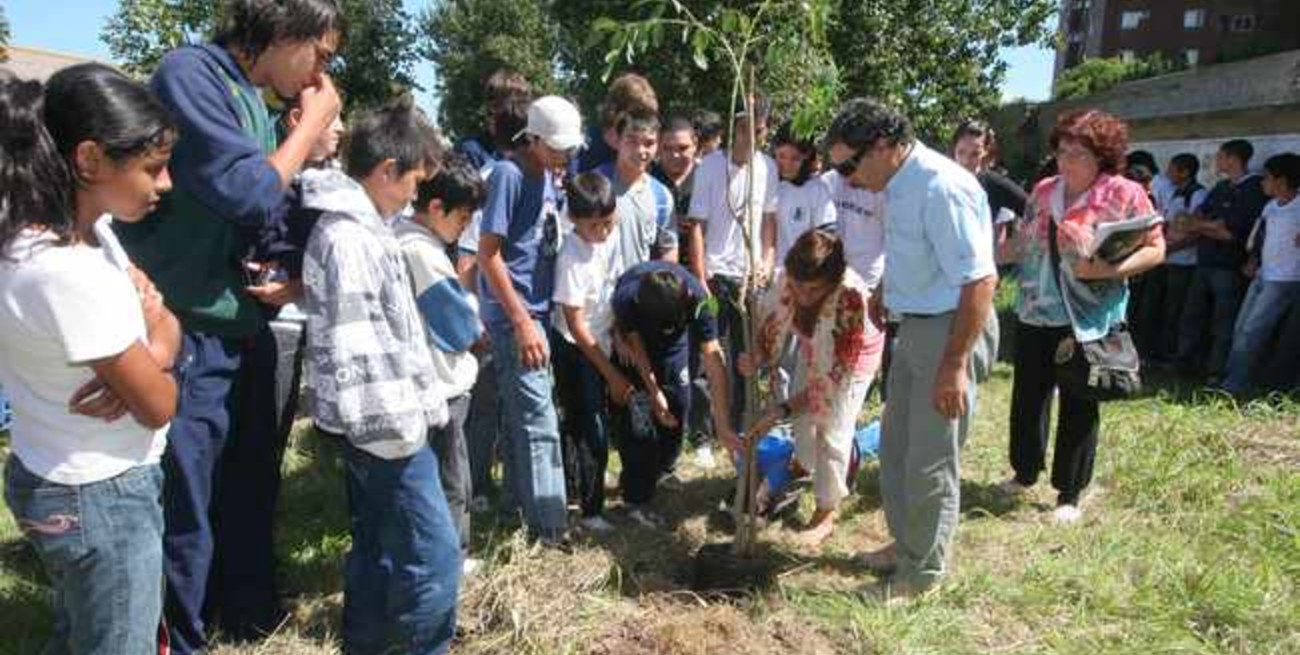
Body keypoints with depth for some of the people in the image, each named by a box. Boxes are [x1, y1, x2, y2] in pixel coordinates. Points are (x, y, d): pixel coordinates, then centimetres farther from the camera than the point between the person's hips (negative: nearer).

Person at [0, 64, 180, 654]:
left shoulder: (87, 227, -2)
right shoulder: (67, 273, -30)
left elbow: (163, 318, 6)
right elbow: (158, 406, -22)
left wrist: (151, 354, -16)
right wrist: (152, 361, -2)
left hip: (72, 481, 9)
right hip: (102, 497, -9)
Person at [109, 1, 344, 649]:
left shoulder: (255, 101, 12)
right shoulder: (191, 73, -13)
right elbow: (250, 196, -22)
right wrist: (311, 122, -9)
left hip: (244, 329, 9)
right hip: (189, 336, -9)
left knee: (251, 488, 22)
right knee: (185, 515, 2)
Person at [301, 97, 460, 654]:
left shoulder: (366, 227, 12)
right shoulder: (346, 238, -19)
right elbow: (352, 352, -23)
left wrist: (417, 405, 18)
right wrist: (399, 425, -18)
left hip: (383, 422, 10)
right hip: (383, 426, -10)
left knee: (378, 547, 19)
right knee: (434, 551, -4)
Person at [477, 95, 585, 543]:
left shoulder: (548, 176, 10)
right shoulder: (508, 175, -15)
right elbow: (488, 254, -17)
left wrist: (535, 317, 13)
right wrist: (523, 323, -20)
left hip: (538, 308, 8)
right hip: (514, 315, -8)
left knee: (523, 410, 16)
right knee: (538, 418, -7)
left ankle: (523, 501, 29)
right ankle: (549, 524, 0)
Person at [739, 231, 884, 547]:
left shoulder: (851, 300, -43)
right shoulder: (787, 279, -31)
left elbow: (833, 376, -36)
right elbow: (771, 330, -16)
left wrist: (782, 410, -41)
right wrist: (756, 358, -38)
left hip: (853, 355, -4)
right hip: (813, 349, 5)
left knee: (833, 433, -4)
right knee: (804, 420, 14)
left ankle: (827, 513, 16)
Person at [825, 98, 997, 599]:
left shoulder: (942, 188, -23)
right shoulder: (898, 186, 5)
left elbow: (980, 280, -26)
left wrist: (954, 364, -26)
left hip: (949, 329, -9)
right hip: (913, 326, 10)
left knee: (930, 462, 3)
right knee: (896, 445, 20)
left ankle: (924, 572, 22)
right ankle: (906, 544, 39)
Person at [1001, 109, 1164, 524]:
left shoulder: (1125, 194, -10)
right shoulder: (1044, 190, 6)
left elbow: (1155, 249, -9)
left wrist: (1109, 269, -24)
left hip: (1087, 320, -5)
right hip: (1034, 314, 5)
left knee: (1078, 406, 7)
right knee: (1027, 396, 13)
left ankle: (1070, 493, 20)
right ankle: (1025, 472, 33)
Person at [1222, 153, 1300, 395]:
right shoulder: (1270, 207, 10)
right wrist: (1253, 261, 9)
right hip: (1262, 275, 8)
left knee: (1251, 331, -9)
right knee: (1240, 329, 8)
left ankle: (1235, 384, -2)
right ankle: (1234, 380, 15)